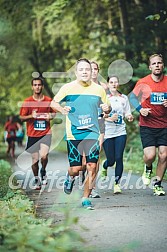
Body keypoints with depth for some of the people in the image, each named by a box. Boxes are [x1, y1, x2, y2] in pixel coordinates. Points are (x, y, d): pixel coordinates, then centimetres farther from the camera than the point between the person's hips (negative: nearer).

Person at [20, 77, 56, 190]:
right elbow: (21, 117, 3)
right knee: (34, 159, 6)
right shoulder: (27, 102, 0)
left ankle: (43, 171, 12)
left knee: (44, 156, -19)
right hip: (32, 134, 1)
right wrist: (31, 116, -17)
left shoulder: (49, 100, 2)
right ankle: (36, 180, 25)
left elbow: (54, 113, 17)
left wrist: (51, 116, -7)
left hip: (45, 133, -1)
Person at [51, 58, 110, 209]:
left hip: (93, 133, 2)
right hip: (74, 134, -2)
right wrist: (62, 109, -8)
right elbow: (54, 103, 12)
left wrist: (107, 109, -5)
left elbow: (106, 108, 18)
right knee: (76, 169, -4)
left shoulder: (99, 89, 6)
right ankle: (70, 177, 34)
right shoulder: (67, 88, 0)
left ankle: (86, 198, 11)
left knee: (92, 167, -5)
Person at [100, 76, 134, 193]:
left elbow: (127, 114, 11)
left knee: (119, 158, -8)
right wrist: (109, 118, -18)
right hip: (107, 133, -1)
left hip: (121, 132, 1)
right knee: (111, 160, 2)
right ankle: (104, 168, 39)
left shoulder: (124, 98, 8)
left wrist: (130, 117, -11)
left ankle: (117, 183, 2)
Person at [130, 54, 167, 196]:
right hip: (147, 125, -2)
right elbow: (133, 97, 9)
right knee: (150, 155, -12)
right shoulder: (143, 82, -4)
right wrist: (140, 109, -7)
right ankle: (148, 168, 24)